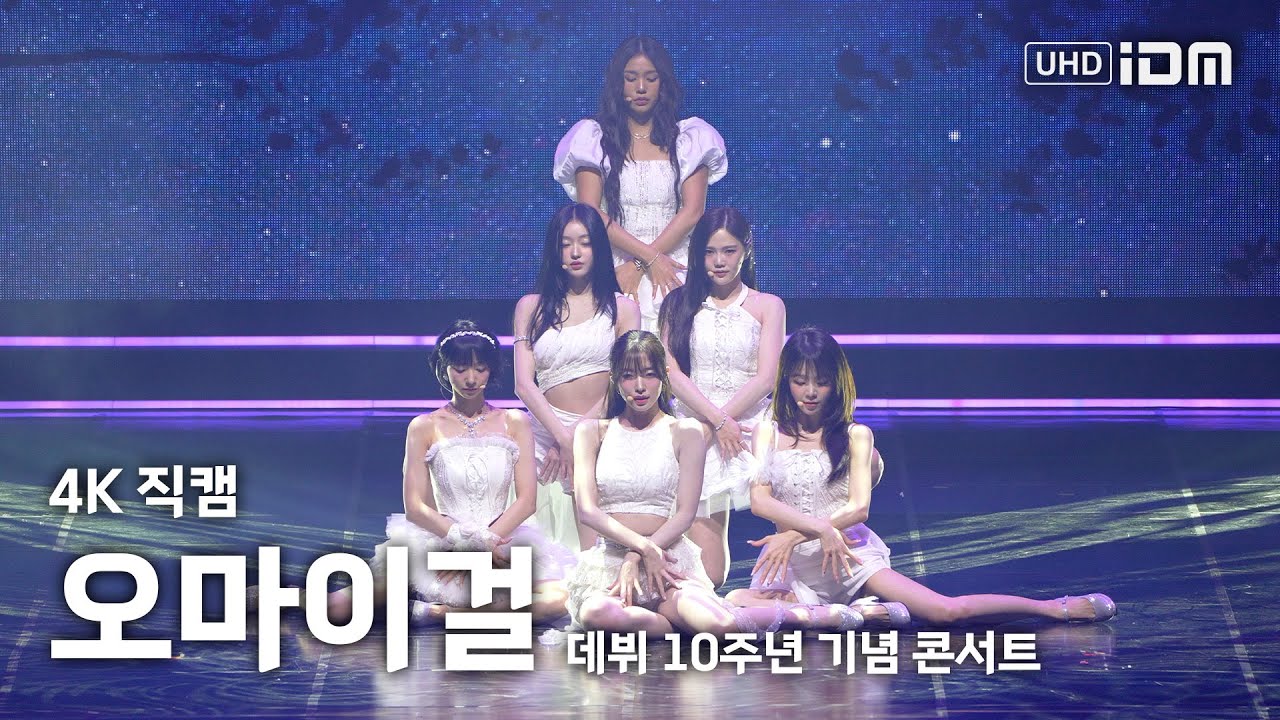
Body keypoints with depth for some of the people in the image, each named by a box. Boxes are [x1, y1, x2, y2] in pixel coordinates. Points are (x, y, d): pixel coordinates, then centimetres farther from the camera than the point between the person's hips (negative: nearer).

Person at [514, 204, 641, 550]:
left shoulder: (623, 309, 9)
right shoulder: (531, 307, 12)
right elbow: (524, 384, 1)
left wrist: (579, 437, -12)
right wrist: (563, 437, -12)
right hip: (546, 438, 1)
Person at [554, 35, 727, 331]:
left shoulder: (688, 138, 11)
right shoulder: (595, 138, 9)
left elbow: (693, 211, 1)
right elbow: (589, 212, -1)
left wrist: (637, 265, -9)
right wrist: (650, 257, -10)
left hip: (673, 268, 0)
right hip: (612, 270, 0)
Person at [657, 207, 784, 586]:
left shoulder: (767, 306, 8)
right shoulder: (680, 304, 9)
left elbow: (766, 377, -2)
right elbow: (673, 372, -2)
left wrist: (725, 418, -11)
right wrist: (718, 421, -14)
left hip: (750, 425, 1)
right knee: (707, 578, -9)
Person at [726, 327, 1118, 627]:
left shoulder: (855, 435, 4)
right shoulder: (768, 434, 5)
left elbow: (858, 507, -7)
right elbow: (760, 501, -8)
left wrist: (794, 535, -19)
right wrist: (819, 528, -24)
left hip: (852, 556, -1)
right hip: (794, 568, 1)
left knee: (948, 611, -16)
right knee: (738, 604, -30)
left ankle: (1055, 607, -2)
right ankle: (854, 614, -24)